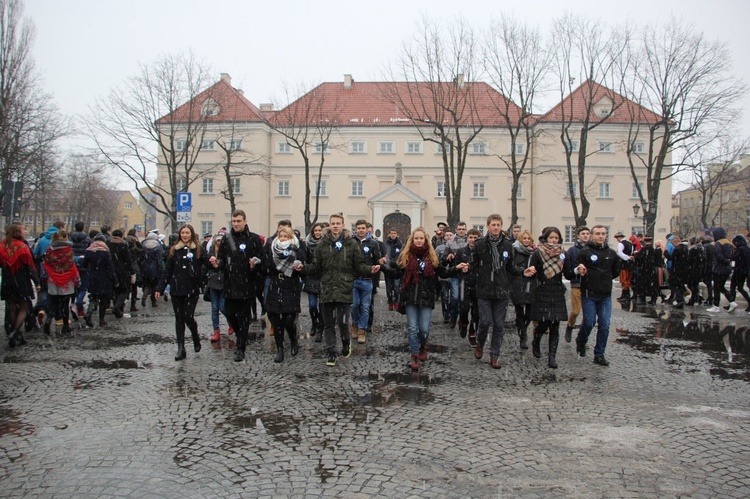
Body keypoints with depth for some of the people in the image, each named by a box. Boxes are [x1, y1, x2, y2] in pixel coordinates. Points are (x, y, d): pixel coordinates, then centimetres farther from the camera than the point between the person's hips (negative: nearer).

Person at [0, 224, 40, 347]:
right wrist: (36, 282, -8)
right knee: (23, 308, 4)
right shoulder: (22, 247, -11)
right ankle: (15, 332, -12)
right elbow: (30, 266, -11)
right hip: (22, 282, -4)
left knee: (12, 309, 12)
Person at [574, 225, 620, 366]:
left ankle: (599, 355, 12)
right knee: (589, 323, -3)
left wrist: (605, 279, 9)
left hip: (606, 296, 4)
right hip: (589, 295, -4)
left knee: (604, 326, 1)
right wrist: (580, 271, -27)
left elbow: (616, 271, 19)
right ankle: (580, 342, 28)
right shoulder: (584, 252, -6)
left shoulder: (611, 253, 7)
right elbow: (577, 271, -7)